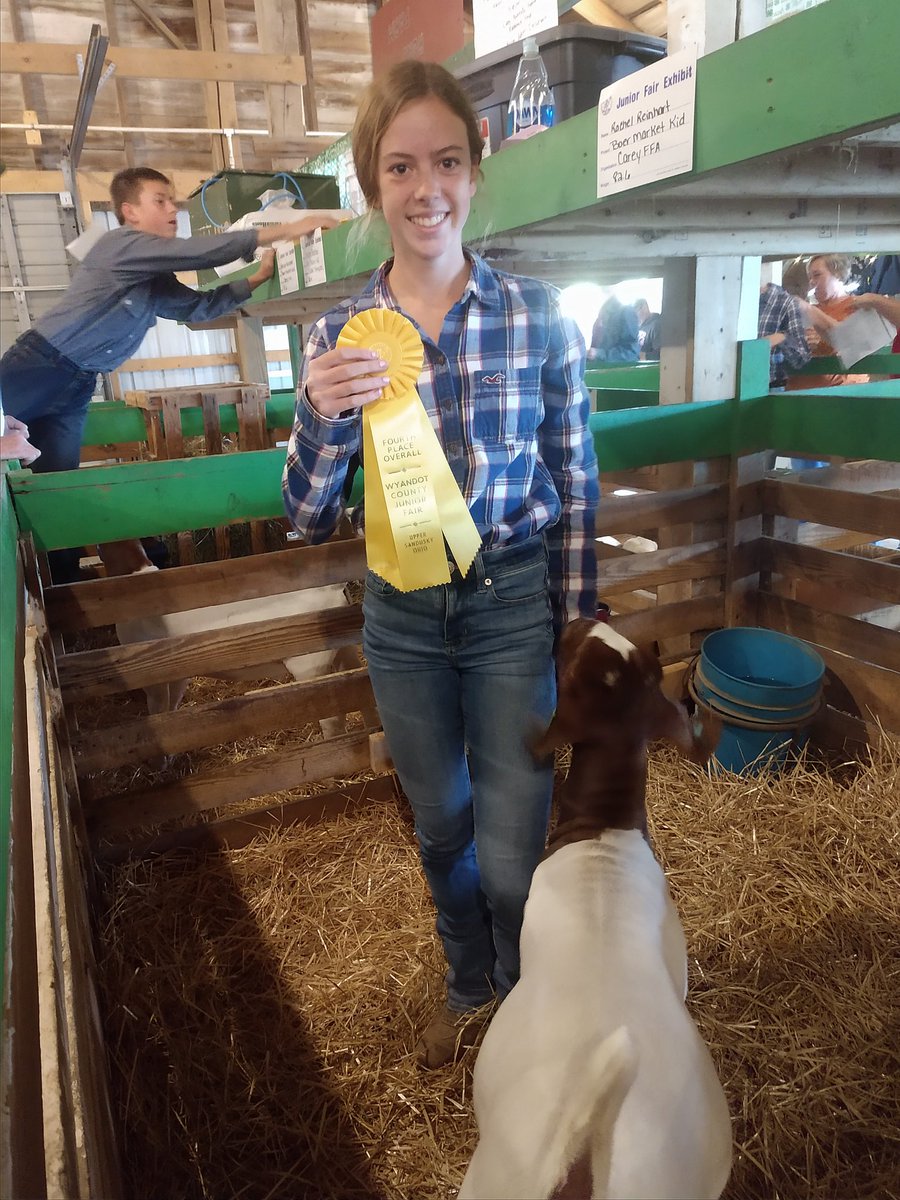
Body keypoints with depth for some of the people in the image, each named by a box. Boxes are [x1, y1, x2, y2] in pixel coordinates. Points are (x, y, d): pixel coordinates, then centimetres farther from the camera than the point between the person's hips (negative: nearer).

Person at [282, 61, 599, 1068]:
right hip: (401, 615, 2)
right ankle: (469, 986, 50)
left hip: (514, 605, -2)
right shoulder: (337, 336, -5)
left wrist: (574, 626, -1)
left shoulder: (539, 315, -8)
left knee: (510, 852, 4)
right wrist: (322, 417, -22)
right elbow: (310, 522, -4)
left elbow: (575, 484, -2)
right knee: (440, 830, 20)